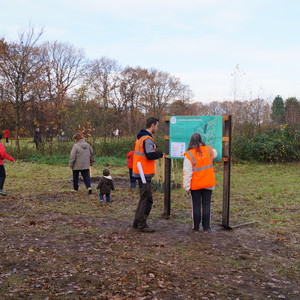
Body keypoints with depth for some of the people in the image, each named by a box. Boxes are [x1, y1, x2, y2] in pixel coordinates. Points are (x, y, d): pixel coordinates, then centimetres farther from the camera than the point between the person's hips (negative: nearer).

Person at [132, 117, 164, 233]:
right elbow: (150, 155, -25)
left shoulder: (140, 137, 16)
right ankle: (142, 225, 2)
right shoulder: (147, 139, -16)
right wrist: (160, 154, -8)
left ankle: (137, 222, 24)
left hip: (140, 173, 10)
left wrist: (154, 148, 6)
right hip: (145, 174, -10)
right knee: (147, 200, -4)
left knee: (143, 198, 18)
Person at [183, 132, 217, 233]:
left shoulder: (189, 154, -13)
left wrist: (187, 186, -10)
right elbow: (215, 154, 26)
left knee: (196, 206, 7)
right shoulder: (209, 150, 0)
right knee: (206, 205, 10)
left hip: (195, 185, -3)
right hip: (208, 184, 3)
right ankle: (206, 228, 14)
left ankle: (196, 228, 14)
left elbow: (187, 172, -14)